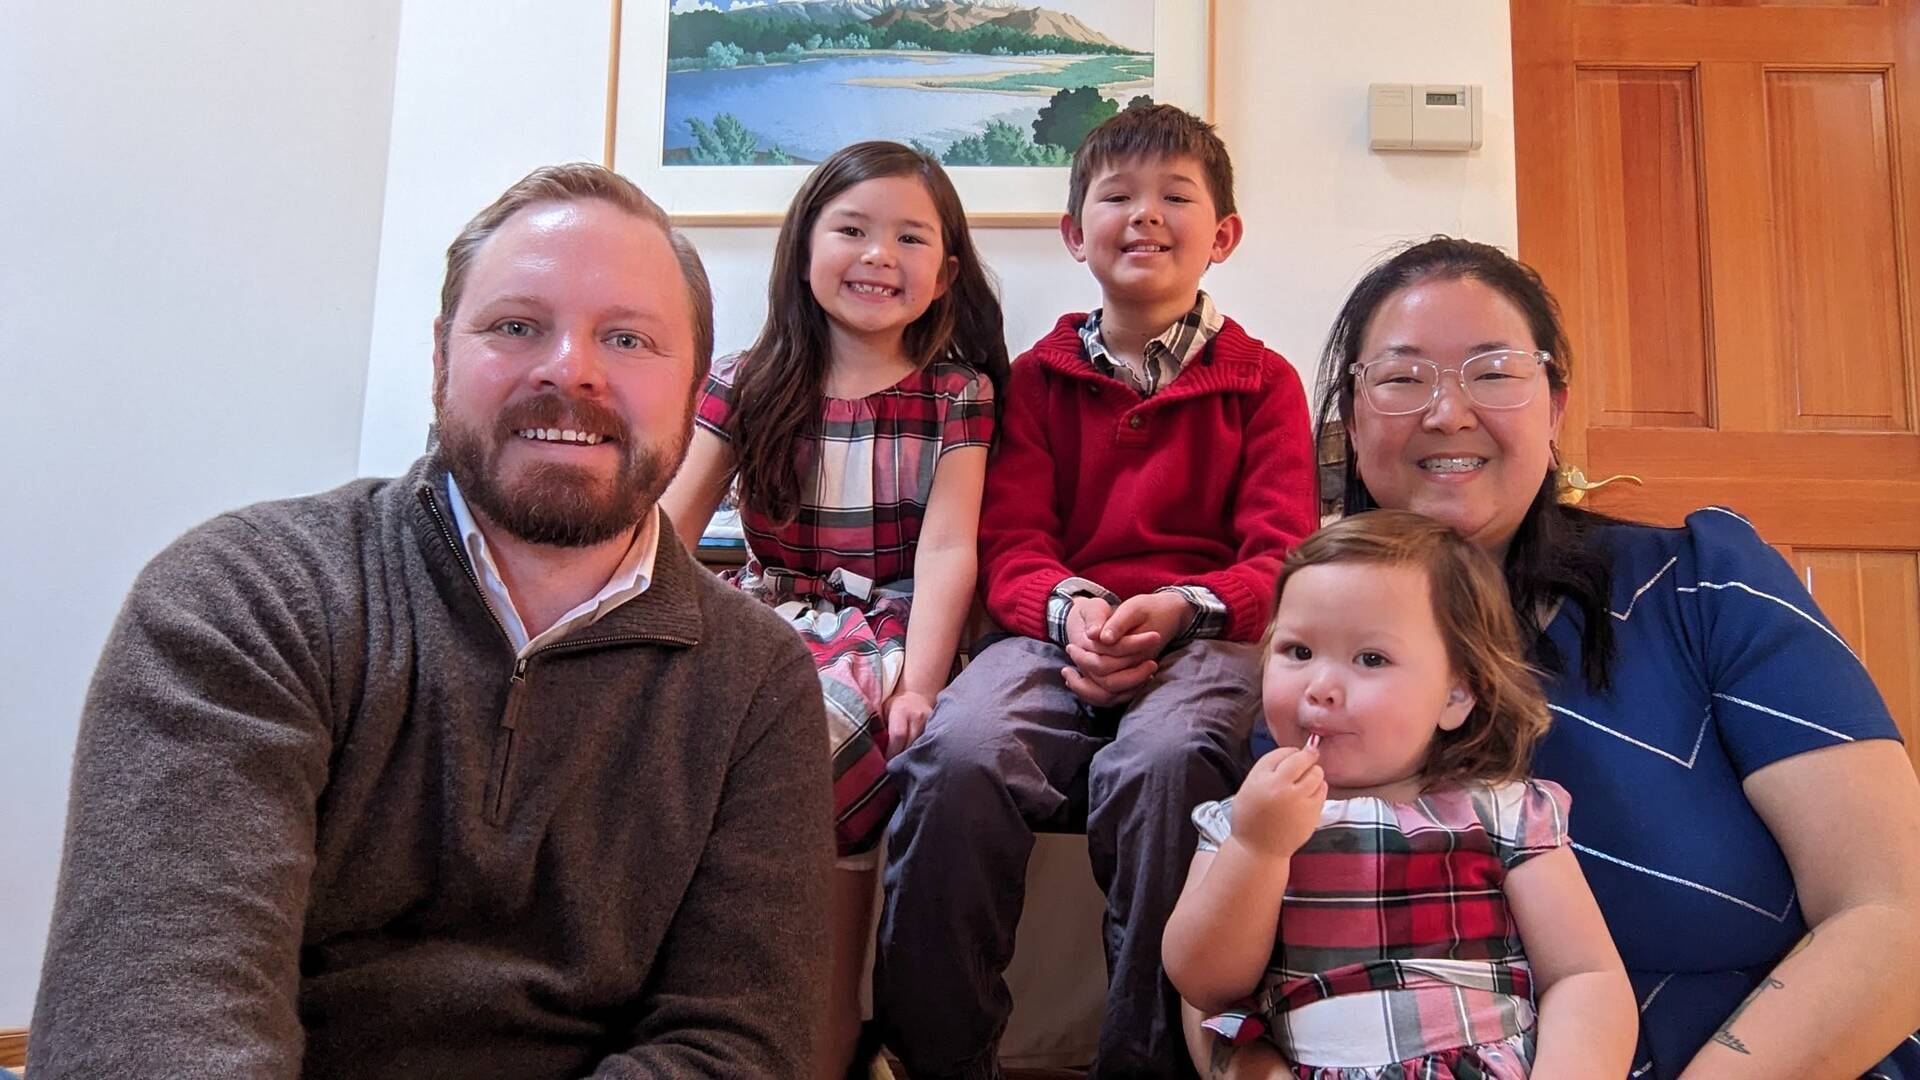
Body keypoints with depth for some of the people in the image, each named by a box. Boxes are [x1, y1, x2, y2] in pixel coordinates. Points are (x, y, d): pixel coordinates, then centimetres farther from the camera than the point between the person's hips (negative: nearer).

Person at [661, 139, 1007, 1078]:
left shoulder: (956, 393, 6)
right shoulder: (743, 386, 10)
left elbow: (945, 549, -5)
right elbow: (666, 529, 3)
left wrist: (917, 683, -19)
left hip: (884, 631, -2)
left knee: (818, 736, -34)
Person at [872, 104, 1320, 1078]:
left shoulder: (1262, 382, 14)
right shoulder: (1039, 376, 18)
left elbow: (1280, 558, 5)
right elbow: (1009, 541, 9)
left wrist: (1180, 608, -17)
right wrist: (1069, 607, -15)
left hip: (1203, 632, -1)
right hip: (1056, 626, 1)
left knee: (1163, 760, -37)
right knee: (959, 750, -32)